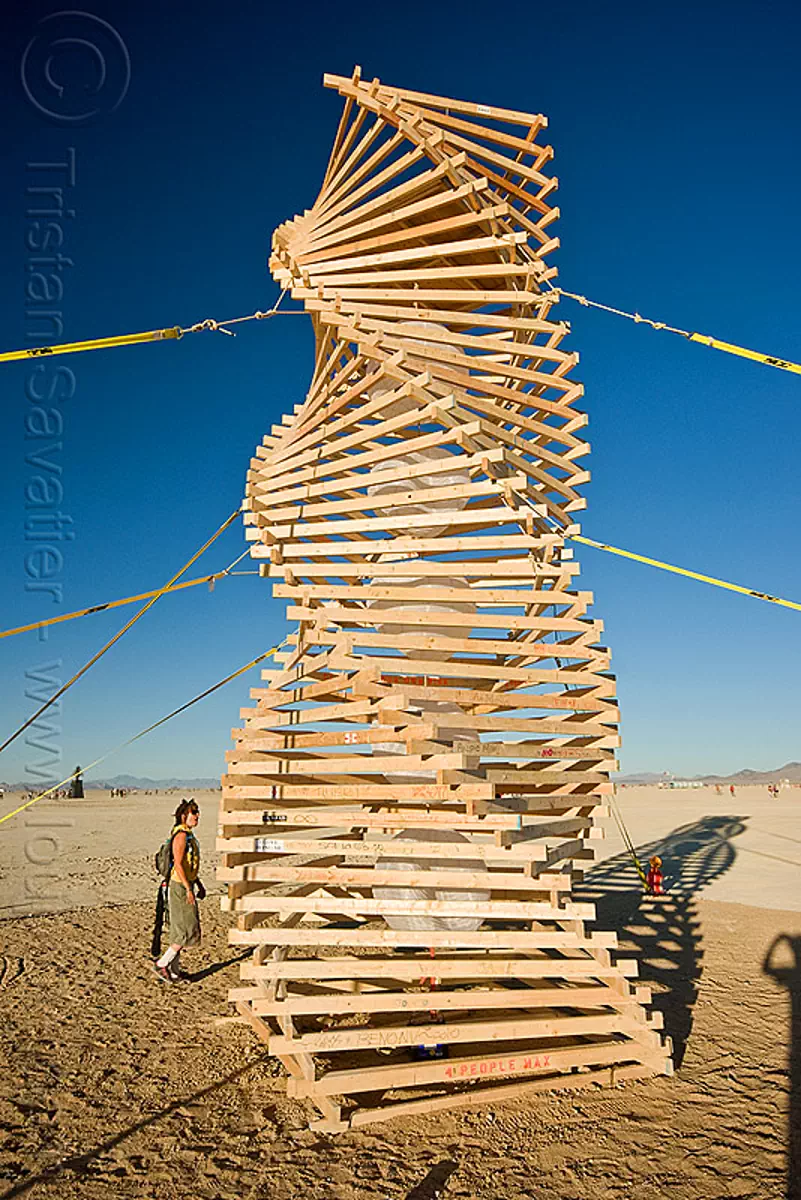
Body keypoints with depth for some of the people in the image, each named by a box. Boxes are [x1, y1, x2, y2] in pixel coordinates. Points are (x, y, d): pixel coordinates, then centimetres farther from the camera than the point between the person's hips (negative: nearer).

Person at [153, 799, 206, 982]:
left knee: (180, 931, 13)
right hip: (180, 886, -10)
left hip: (186, 885, 10)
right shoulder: (181, 835, -17)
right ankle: (162, 964, 5)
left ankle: (174, 970, 20)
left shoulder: (189, 835, 13)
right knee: (188, 931, -5)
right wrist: (188, 889, -24)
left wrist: (199, 885, 22)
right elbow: (178, 864, -23)